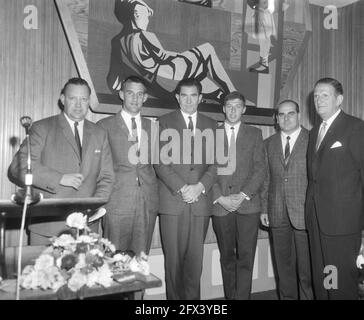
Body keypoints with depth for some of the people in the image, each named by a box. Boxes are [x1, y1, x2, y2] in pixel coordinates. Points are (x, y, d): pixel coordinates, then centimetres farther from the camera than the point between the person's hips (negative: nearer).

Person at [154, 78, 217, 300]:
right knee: (173, 258, 1)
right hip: (172, 201, -2)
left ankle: (192, 297, 16)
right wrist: (181, 188, -11)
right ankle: (175, 297, 15)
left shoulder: (211, 125, 15)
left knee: (195, 258, 3)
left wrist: (200, 186, -7)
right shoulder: (165, 122, 8)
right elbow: (161, 162, -1)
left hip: (201, 200, 2)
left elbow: (215, 163, 9)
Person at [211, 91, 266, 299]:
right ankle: (230, 296, 18)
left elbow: (260, 169, 3)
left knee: (245, 258, -5)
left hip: (248, 204, 0)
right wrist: (219, 197, -7)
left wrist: (243, 195, -9)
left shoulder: (255, 134, 11)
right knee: (227, 257, 7)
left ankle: (242, 297, 0)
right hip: (220, 205, 1)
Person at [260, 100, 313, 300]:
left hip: (305, 213, -3)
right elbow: (266, 178, 12)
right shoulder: (269, 143, 11)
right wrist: (264, 208, 7)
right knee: (283, 265, 12)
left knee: (307, 267, 2)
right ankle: (287, 297, 27)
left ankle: (308, 296, 18)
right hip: (277, 215, 4)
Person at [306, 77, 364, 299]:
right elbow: (314, 174, 14)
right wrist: (311, 212, 7)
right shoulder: (315, 132, 17)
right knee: (320, 282, 14)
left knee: (342, 285, 1)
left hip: (342, 221, -7)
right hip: (316, 221, 7)